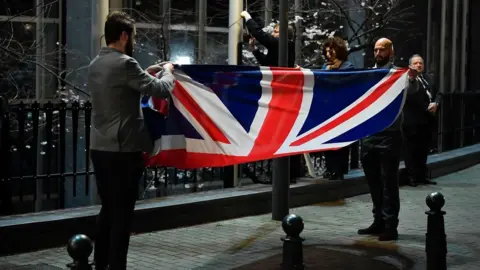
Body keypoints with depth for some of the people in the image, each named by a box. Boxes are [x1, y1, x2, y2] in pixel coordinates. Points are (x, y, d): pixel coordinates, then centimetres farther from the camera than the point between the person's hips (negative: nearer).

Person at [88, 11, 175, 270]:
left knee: (107, 209, 16)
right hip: (123, 149, -9)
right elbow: (162, 89, -13)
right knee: (122, 212, -2)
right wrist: (167, 71, 6)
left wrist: (147, 72, 24)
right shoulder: (125, 63, -16)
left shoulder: (95, 64, 11)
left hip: (99, 148, 9)